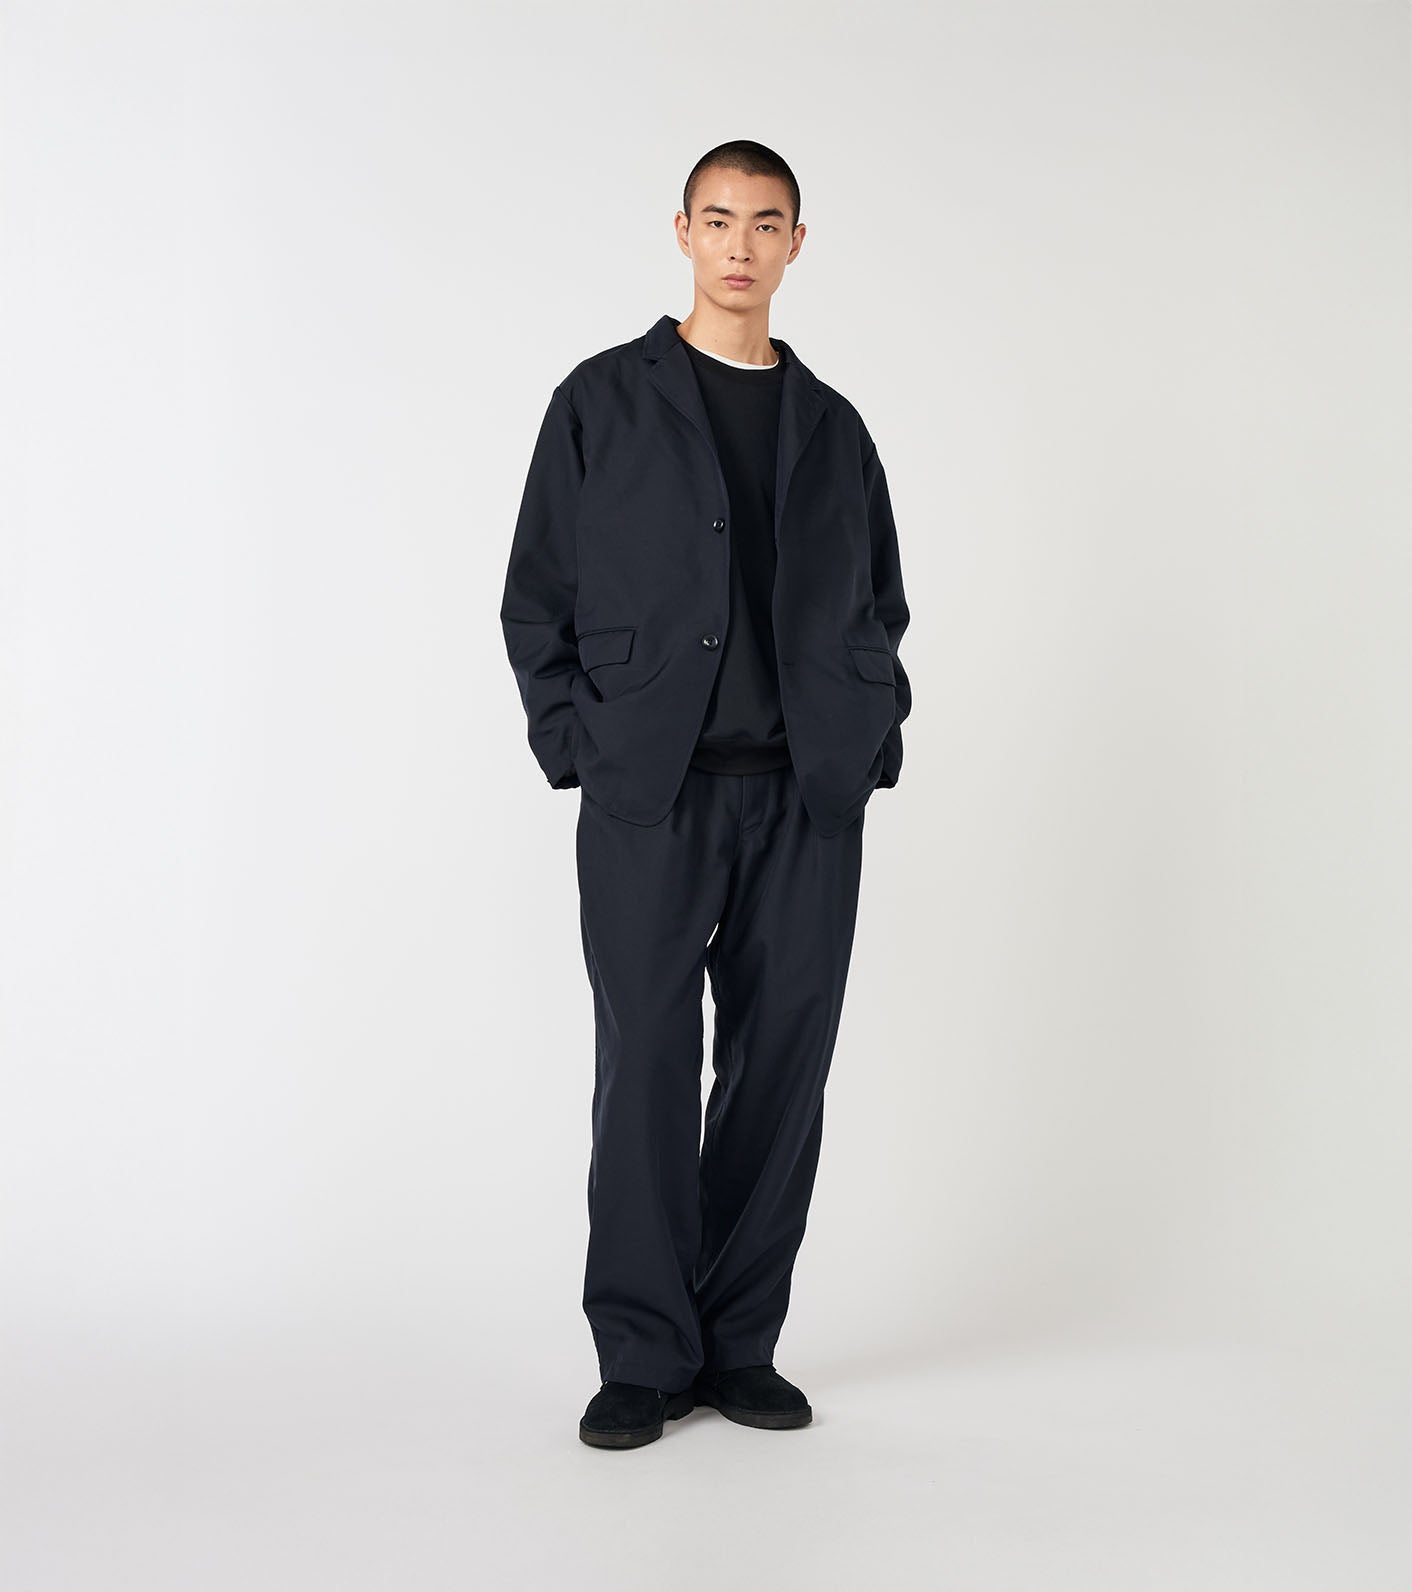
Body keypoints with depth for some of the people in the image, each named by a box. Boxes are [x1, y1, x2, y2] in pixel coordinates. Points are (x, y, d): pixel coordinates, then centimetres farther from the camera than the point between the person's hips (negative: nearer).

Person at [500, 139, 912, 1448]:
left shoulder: (831, 427, 15)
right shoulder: (602, 402, 7)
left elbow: (881, 607, 18)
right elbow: (538, 598, 5)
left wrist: (869, 744, 4)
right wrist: (577, 748, -5)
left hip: (808, 800, 3)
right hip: (648, 798, -3)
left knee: (781, 1068, 5)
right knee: (646, 1071, -1)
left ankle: (742, 1344, 17)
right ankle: (645, 1355, 11)